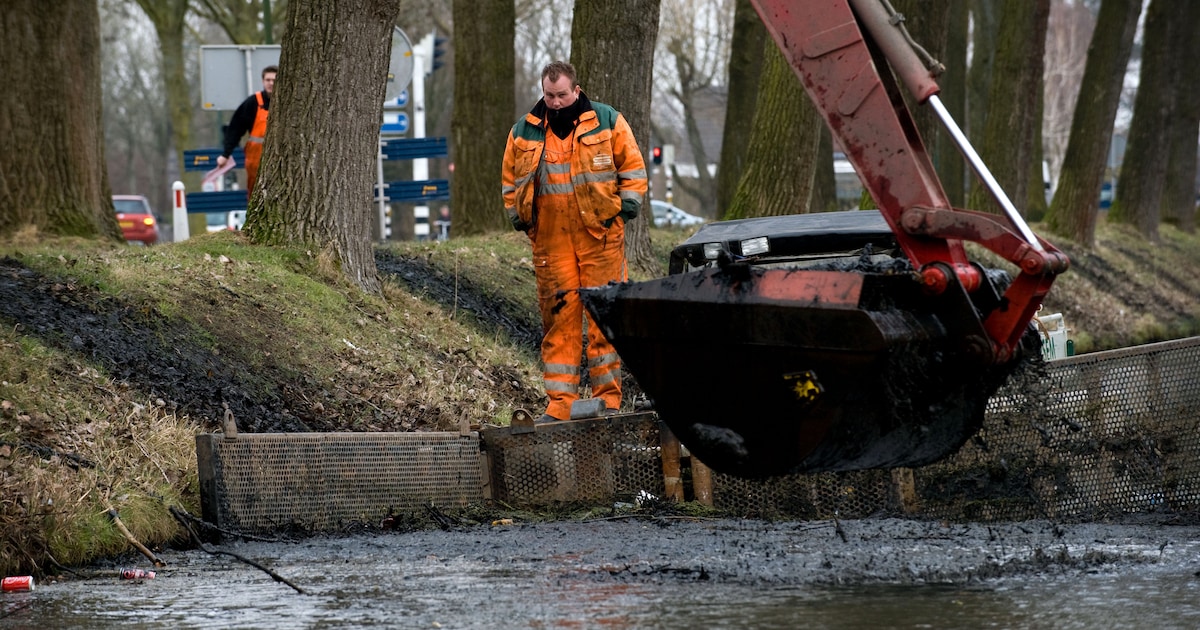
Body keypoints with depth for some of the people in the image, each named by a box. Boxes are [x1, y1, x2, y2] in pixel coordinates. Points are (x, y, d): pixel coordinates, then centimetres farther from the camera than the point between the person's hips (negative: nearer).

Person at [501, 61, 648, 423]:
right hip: (550, 241, 2)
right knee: (558, 318, 0)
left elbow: (632, 167, 7)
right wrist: (519, 217, 11)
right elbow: (510, 180, 20)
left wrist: (626, 208, 0)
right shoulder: (524, 132, 11)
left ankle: (608, 397, 0)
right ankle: (560, 402, 2)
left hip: (600, 236, -2)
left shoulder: (607, 122, 3)